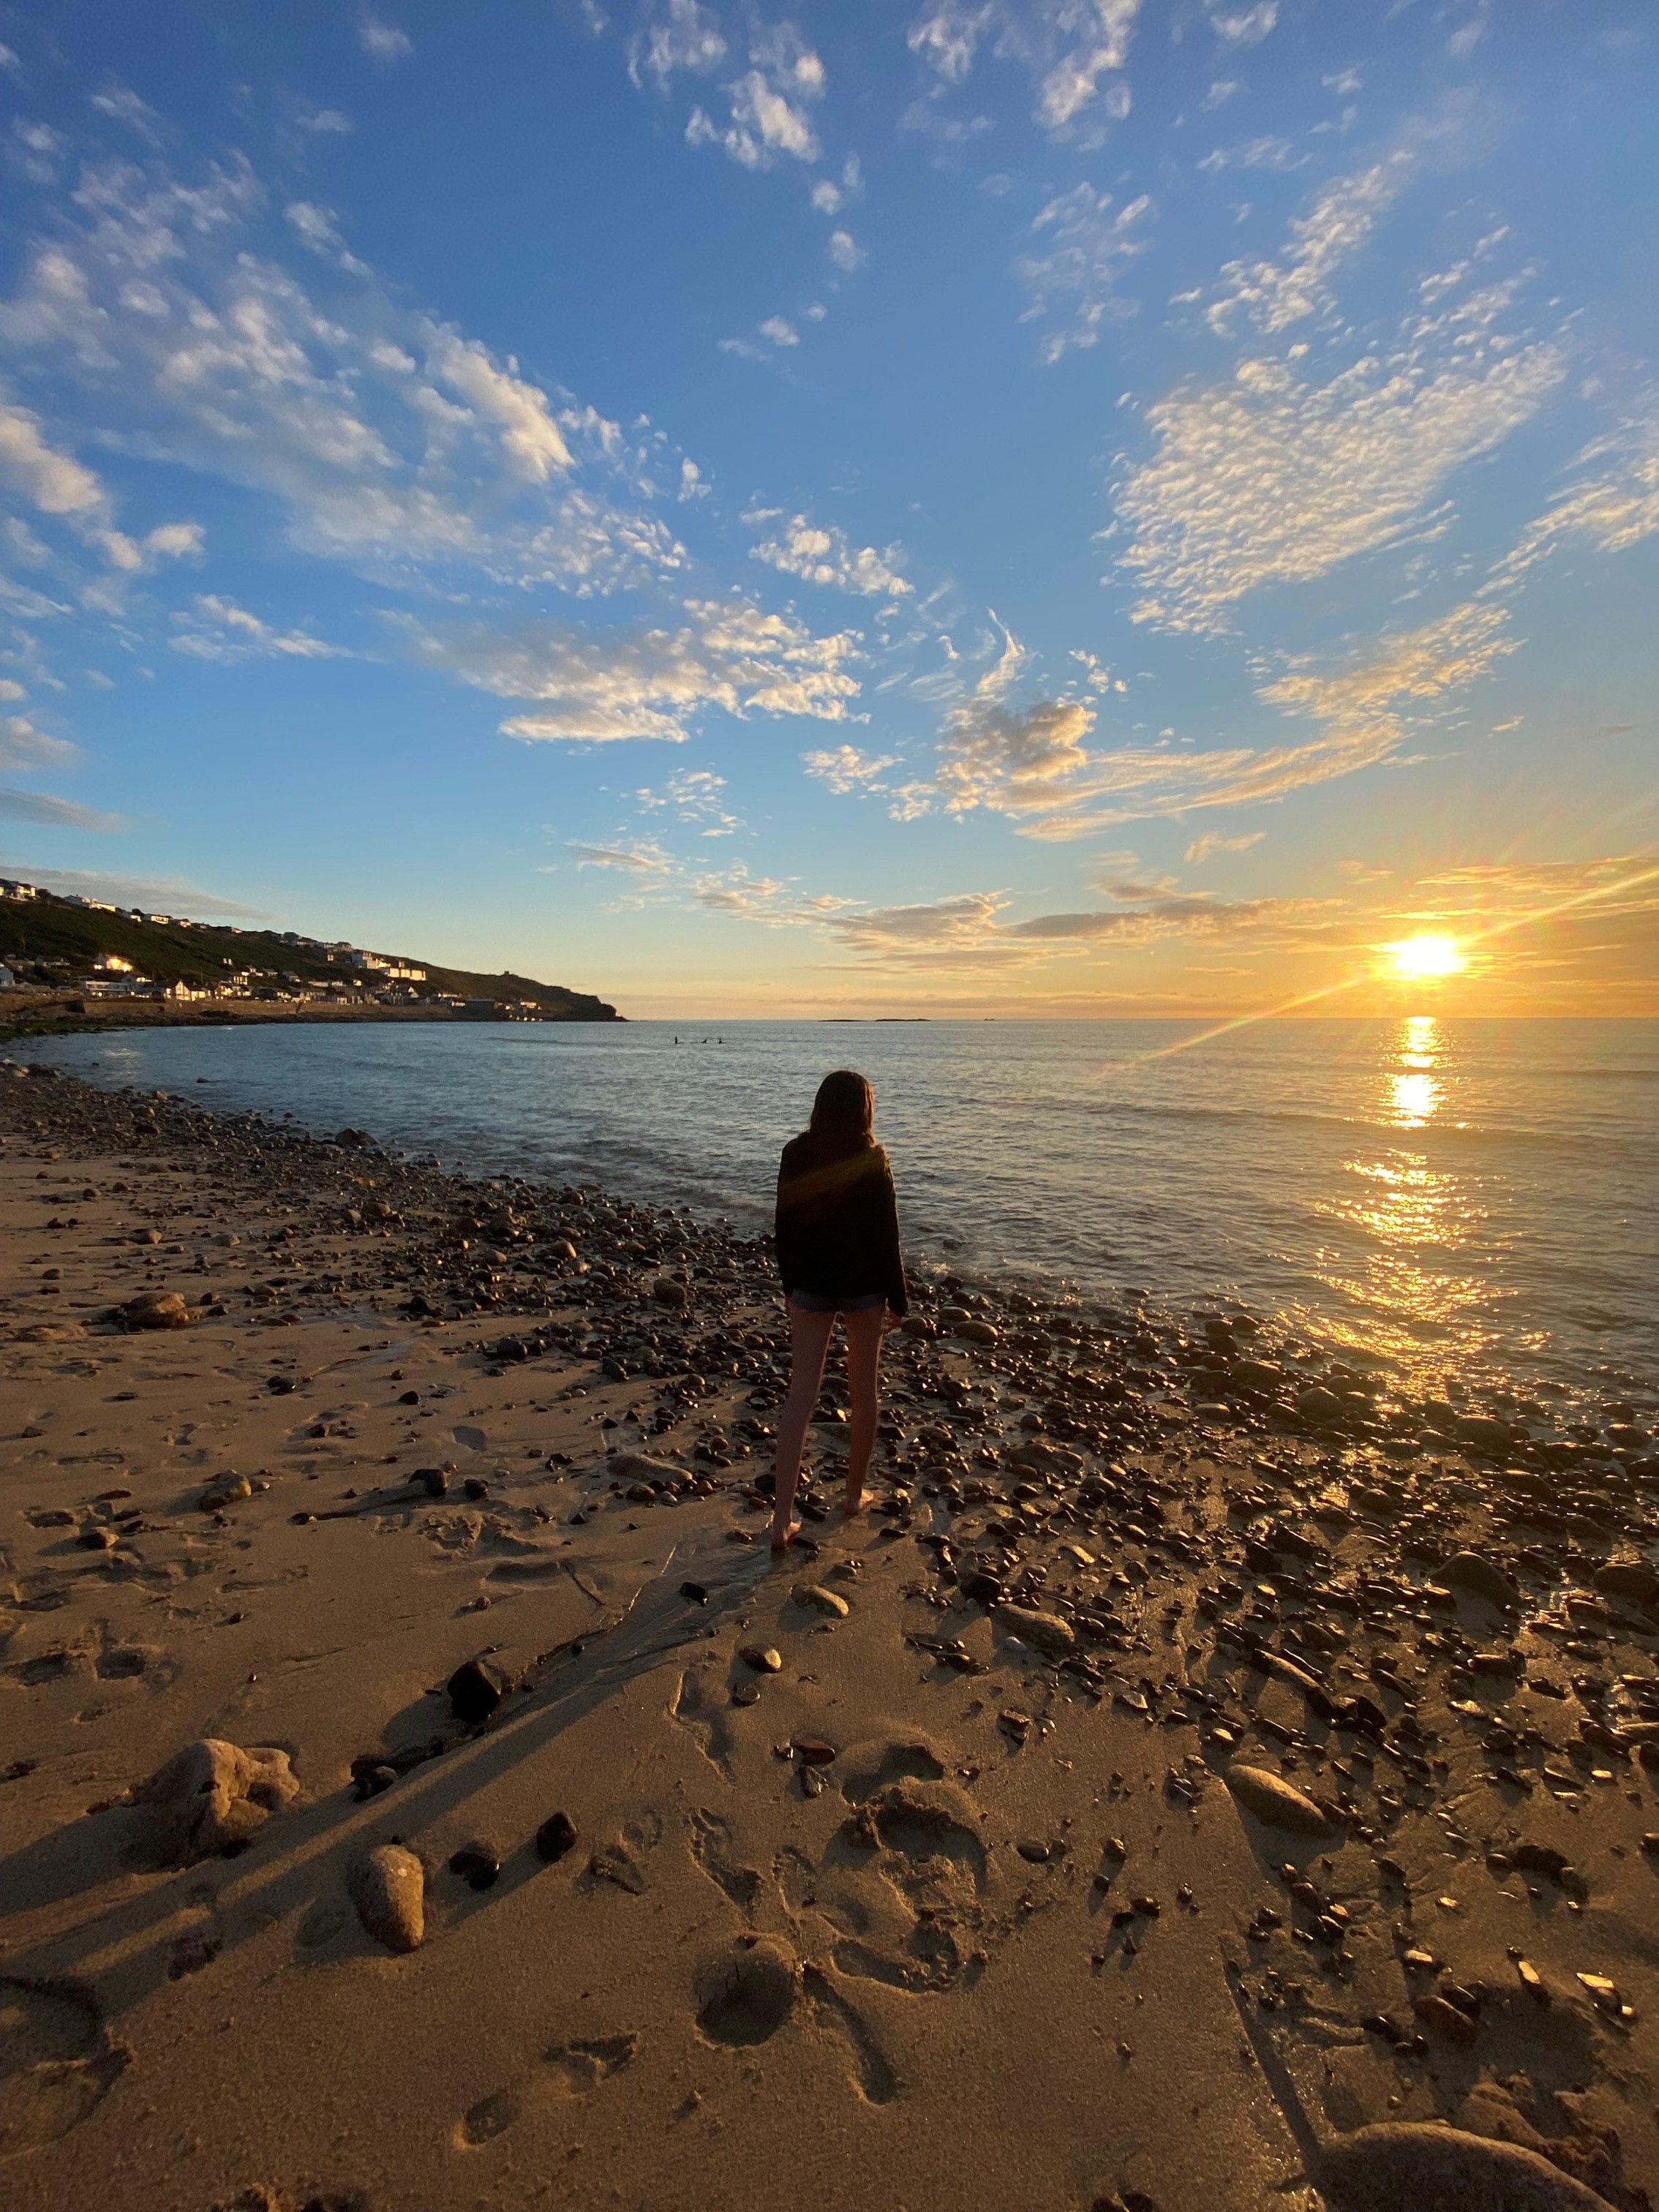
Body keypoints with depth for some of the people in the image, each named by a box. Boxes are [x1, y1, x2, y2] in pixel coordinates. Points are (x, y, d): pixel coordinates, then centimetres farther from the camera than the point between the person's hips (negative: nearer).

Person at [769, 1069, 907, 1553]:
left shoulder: (796, 1154, -5)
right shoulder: (871, 1160, -13)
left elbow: (784, 1227, 2)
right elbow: (886, 1237, -10)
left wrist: (790, 1286, 15)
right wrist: (898, 1300, 0)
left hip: (810, 1284, 2)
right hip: (863, 1286, -2)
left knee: (800, 1395, 5)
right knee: (863, 1393, 16)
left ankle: (782, 1520, 4)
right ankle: (855, 1493, 32)